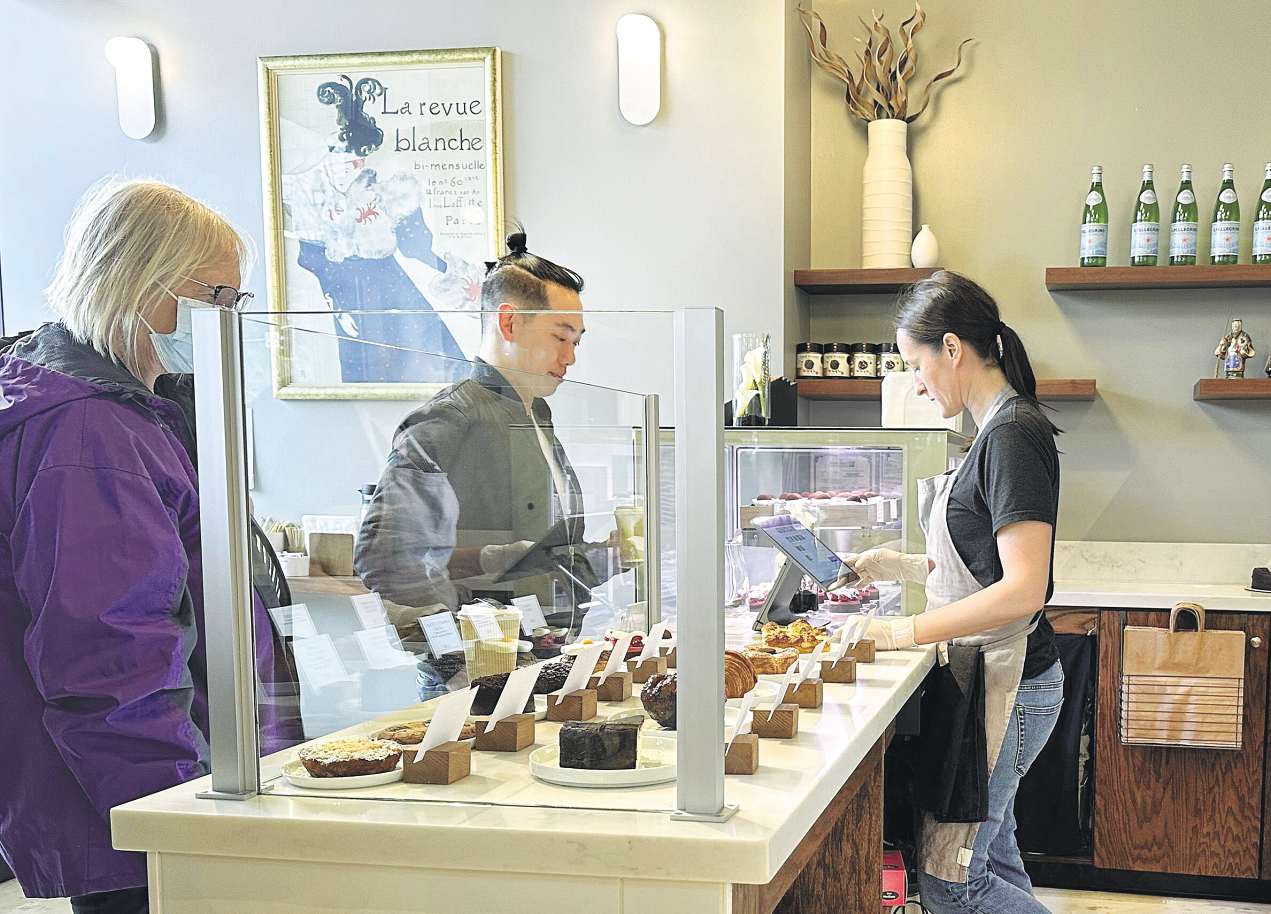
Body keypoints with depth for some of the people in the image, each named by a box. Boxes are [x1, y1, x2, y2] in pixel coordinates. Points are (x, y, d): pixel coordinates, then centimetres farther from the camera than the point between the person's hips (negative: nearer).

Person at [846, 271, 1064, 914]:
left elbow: (1023, 590, -24)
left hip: (1009, 684, -10)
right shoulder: (999, 429, 12)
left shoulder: (1015, 434, -18)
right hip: (991, 675, 10)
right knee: (992, 858, 16)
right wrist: (899, 566, 9)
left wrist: (906, 632, -23)